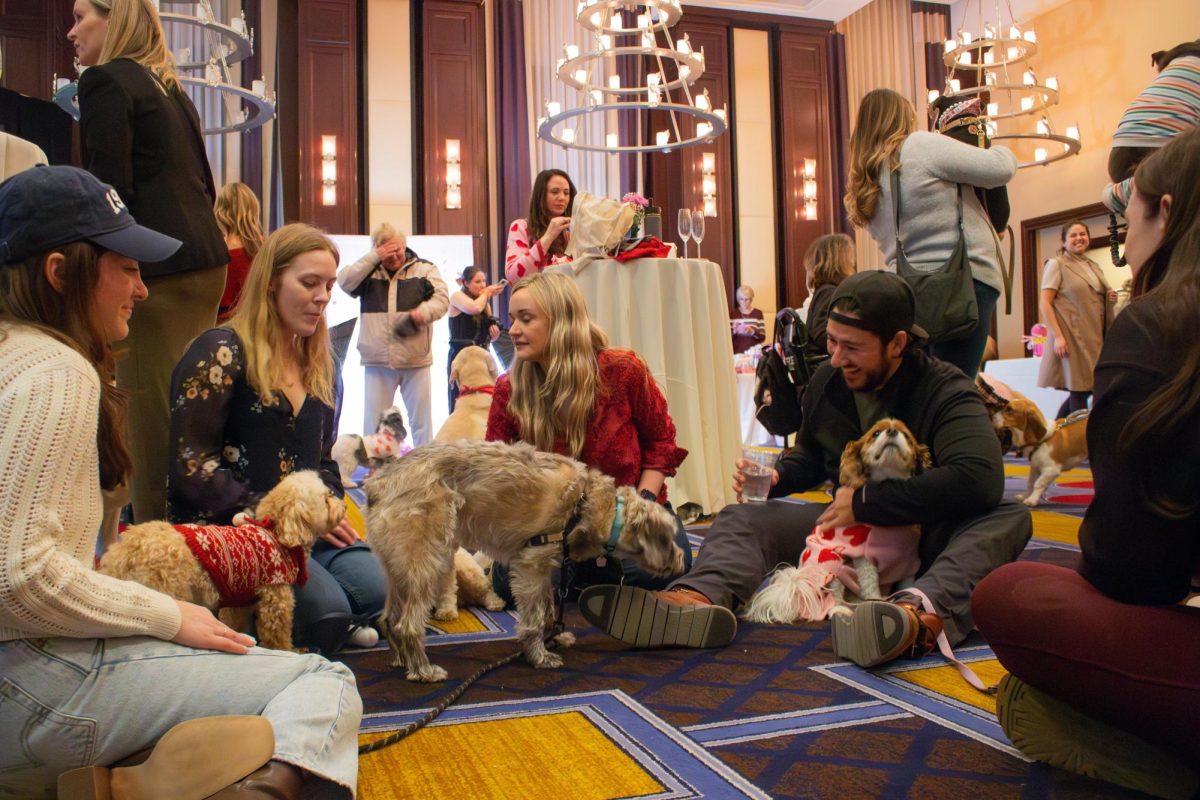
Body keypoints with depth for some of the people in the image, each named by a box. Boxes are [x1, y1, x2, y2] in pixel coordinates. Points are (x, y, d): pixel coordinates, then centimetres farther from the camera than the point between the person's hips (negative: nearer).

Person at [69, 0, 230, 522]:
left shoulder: (104, 80, -3)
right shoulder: (169, 88, 23)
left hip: (158, 268, -9)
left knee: (152, 419, -6)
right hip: (206, 261, 9)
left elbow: (109, 189, -11)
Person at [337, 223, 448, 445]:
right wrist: (373, 258, -11)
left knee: (421, 419, 7)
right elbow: (345, 282, -8)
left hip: (416, 360, -1)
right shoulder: (368, 271, 8)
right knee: (373, 420, 6)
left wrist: (424, 311, -25)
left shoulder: (424, 269, 5)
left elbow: (441, 298, -4)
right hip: (377, 362, 1)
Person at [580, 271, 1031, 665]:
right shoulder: (826, 381, 2)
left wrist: (866, 502, -29)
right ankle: (700, 599, -49)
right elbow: (811, 457, 17)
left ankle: (924, 613, -63)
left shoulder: (945, 392, -16)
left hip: (925, 535, -4)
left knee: (1009, 518, -33)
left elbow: (980, 479, -32)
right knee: (742, 518, -15)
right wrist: (777, 478, -7)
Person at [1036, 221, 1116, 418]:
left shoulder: (1094, 266, 20)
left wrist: (1111, 299, 7)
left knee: (1086, 388, 7)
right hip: (1072, 337, -7)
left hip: (1095, 336, 7)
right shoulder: (1056, 264, 0)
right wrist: (1057, 335, -20)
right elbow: (1045, 303, -9)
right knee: (1079, 390, -7)